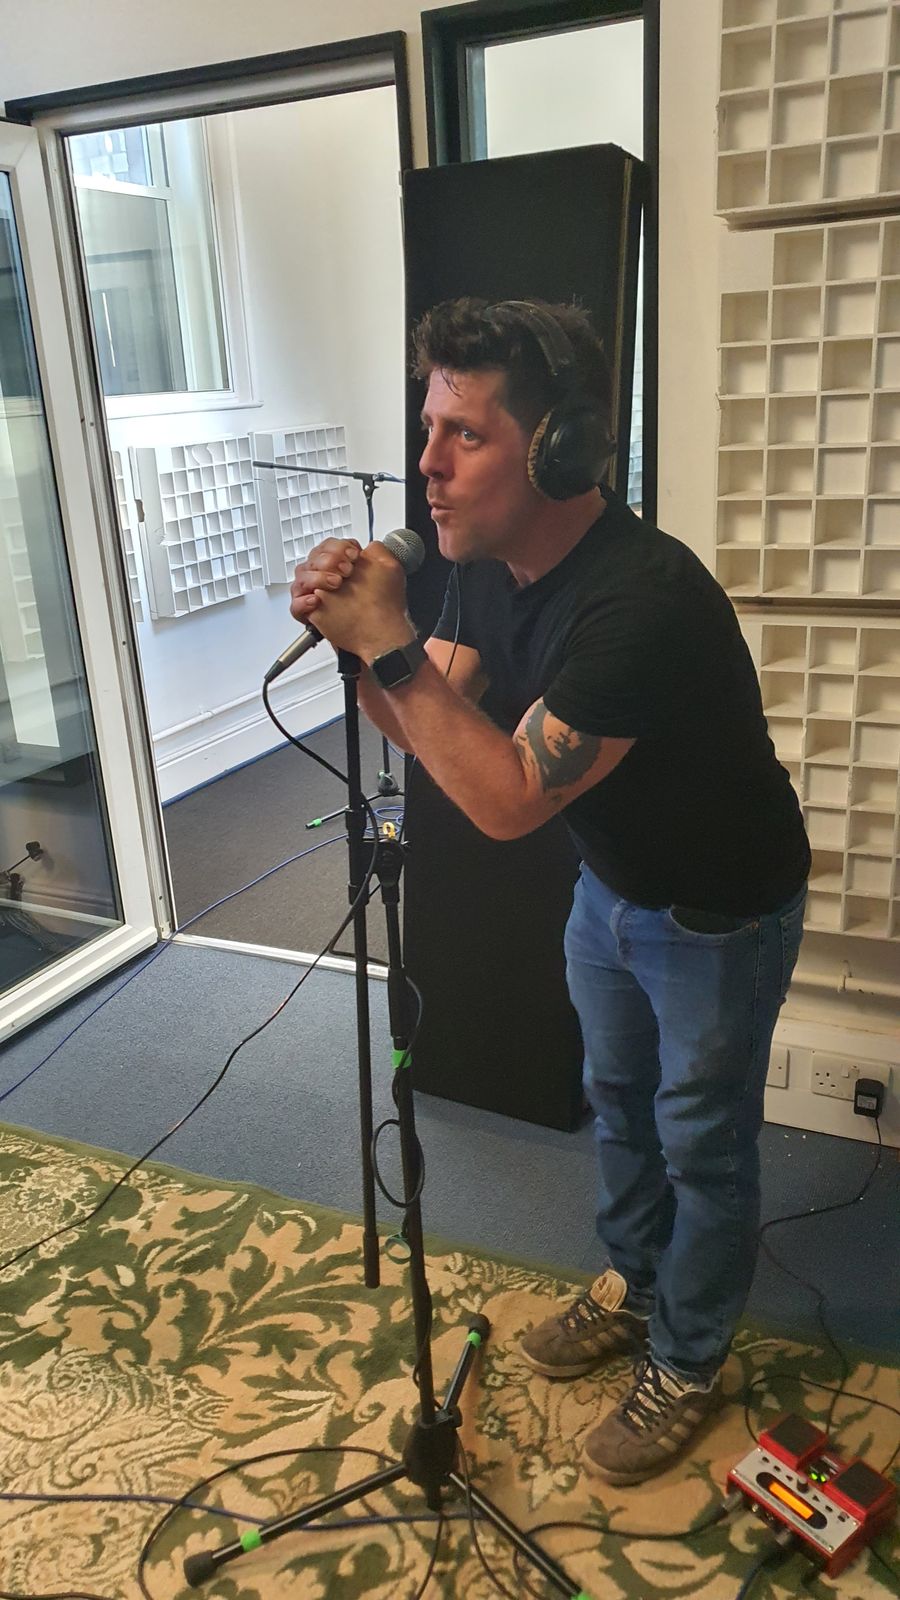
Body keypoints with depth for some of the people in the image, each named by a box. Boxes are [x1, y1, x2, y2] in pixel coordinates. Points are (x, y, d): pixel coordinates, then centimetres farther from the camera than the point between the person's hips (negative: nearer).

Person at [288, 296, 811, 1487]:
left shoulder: (643, 598, -37)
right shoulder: (491, 565, -9)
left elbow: (507, 800, -37)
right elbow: (428, 728, -6)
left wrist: (388, 645, -36)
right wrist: (354, 643, -24)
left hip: (718, 915, -8)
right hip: (610, 886, 8)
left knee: (701, 1143, 11)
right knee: (618, 1098, 24)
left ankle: (686, 1366, 35)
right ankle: (631, 1286, 48)